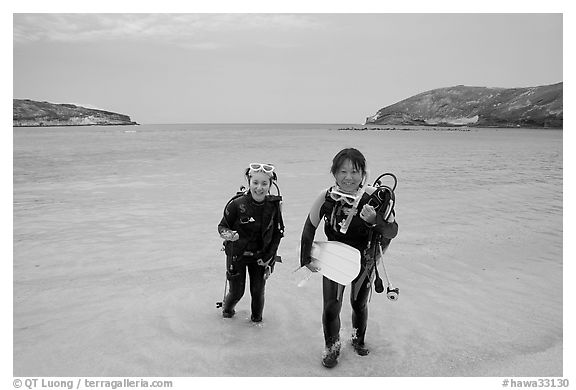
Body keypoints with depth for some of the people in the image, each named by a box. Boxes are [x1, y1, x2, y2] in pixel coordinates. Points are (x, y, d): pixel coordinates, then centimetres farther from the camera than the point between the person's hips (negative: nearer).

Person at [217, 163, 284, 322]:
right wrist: (226, 233, -33)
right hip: (237, 254, -2)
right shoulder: (237, 204, -21)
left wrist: (269, 257, -5)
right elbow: (222, 225, -10)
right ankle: (227, 309, 44)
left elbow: (278, 233, -1)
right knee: (237, 291, 8)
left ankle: (257, 318, 40)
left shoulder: (274, 205, -12)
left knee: (258, 291, 8)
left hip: (260, 256, 2)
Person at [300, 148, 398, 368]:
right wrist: (306, 258, 0)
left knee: (359, 304, 19)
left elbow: (392, 232, -17)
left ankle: (358, 339, 50)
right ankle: (332, 348, 29)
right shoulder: (326, 197, -20)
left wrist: (374, 220, -37)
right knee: (331, 308, -1)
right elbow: (310, 227, -5)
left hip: (363, 260, 0)